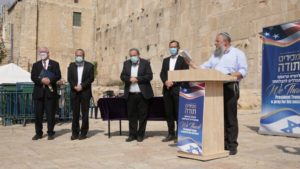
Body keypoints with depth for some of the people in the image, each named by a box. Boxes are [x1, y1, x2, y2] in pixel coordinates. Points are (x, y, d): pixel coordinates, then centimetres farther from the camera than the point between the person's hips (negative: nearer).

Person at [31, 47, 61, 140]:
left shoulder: (55, 64, 9)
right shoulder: (35, 65, 15)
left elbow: (58, 76, -2)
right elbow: (33, 77, 2)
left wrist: (50, 80, -20)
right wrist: (42, 80, -16)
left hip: (50, 92, -2)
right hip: (38, 92, 2)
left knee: (50, 113, -1)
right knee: (38, 113, 3)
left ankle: (50, 133, 7)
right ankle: (38, 133, 12)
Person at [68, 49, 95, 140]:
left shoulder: (89, 66, 4)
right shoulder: (71, 66, 12)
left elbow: (91, 78, -4)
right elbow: (69, 78, 5)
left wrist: (82, 86, -14)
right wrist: (74, 86, -12)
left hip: (85, 92, -2)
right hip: (74, 92, 2)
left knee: (85, 114, 1)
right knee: (75, 113, 4)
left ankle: (83, 133, 8)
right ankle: (75, 133, 10)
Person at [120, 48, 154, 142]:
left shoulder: (145, 63, 2)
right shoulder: (126, 63, 12)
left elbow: (149, 76, -7)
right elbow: (122, 76, 7)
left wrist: (137, 79, -13)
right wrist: (129, 79, -13)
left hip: (143, 94, -3)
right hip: (130, 94, 3)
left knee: (142, 115, 2)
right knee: (131, 115, 5)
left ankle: (140, 135, 11)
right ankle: (132, 134, 13)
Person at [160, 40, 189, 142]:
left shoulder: (183, 60, 3)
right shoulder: (165, 60, 18)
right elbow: (162, 73, 11)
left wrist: (173, 82, -14)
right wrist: (166, 81, -9)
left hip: (178, 89, -5)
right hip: (167, 90, 5)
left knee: (179, 113, -5)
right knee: (168, 113, 7)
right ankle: (171, 134, 15)